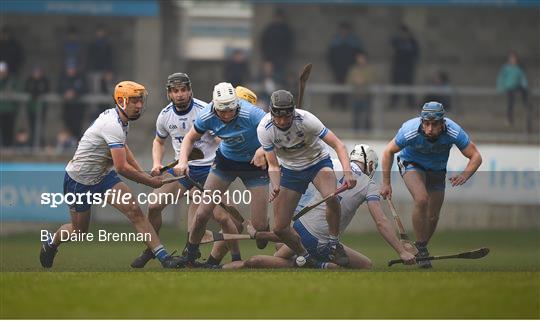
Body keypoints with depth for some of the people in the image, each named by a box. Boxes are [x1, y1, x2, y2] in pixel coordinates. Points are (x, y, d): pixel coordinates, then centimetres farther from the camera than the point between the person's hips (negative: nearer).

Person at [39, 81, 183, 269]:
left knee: (134, 210, -11)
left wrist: (142, 173, 10)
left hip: (103, 175, 8)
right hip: (79, 180, -8)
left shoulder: (116, 118, 0)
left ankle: (163, 257, -17)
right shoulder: (113, 126, -30)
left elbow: (122, 147, 21)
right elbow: (122, 168, -34)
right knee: (79, 230, 8)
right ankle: (51, 243, 41)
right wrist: (151, 182, -24)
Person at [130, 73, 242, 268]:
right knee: (154, 206, -8)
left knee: (222, 216, -16)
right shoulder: (165, 116, 0)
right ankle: (150, 251, 12)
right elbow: (159, 141, 19)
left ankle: (236, 257, 4)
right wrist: (157, 164, 2)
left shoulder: (205, 111, -15)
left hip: (208, 169, -4)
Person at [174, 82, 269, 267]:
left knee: (259, 225, -6)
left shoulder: (251, 114, -33)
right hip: (226, 160, 3)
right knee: (202, 213, -6)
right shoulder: (208, 116, -20)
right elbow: (190, 138, -4)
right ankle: (190, 256, 17)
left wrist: (263, 150, -41)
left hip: (254, 163, -3)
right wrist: (183, 161, -21)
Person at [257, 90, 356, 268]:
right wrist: (275, 186, -35)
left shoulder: (305, 119, -29)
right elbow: (273, 165, -14)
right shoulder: (264, 129, -22)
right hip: (290, 170, 3)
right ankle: (306, 258, 21)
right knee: (279, 228, -6)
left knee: (331, 197, -35)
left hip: (318, 162, -3)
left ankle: (334, 244, -12)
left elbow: (338, 145, -27)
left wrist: (347, 173, -42)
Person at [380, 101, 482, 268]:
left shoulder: (454, 132, -31)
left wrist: (464, 175, -41)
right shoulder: (410, 131, -33)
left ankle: (421, 249, 28)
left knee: (433, 217, 3)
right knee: (421, 199, -28)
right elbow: (388, 152, -15)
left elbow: (475, 156, -22)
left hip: (437, 170, 3)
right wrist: (386, 183, -14)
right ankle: (420, 248, -15)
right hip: (411, 164, -3)